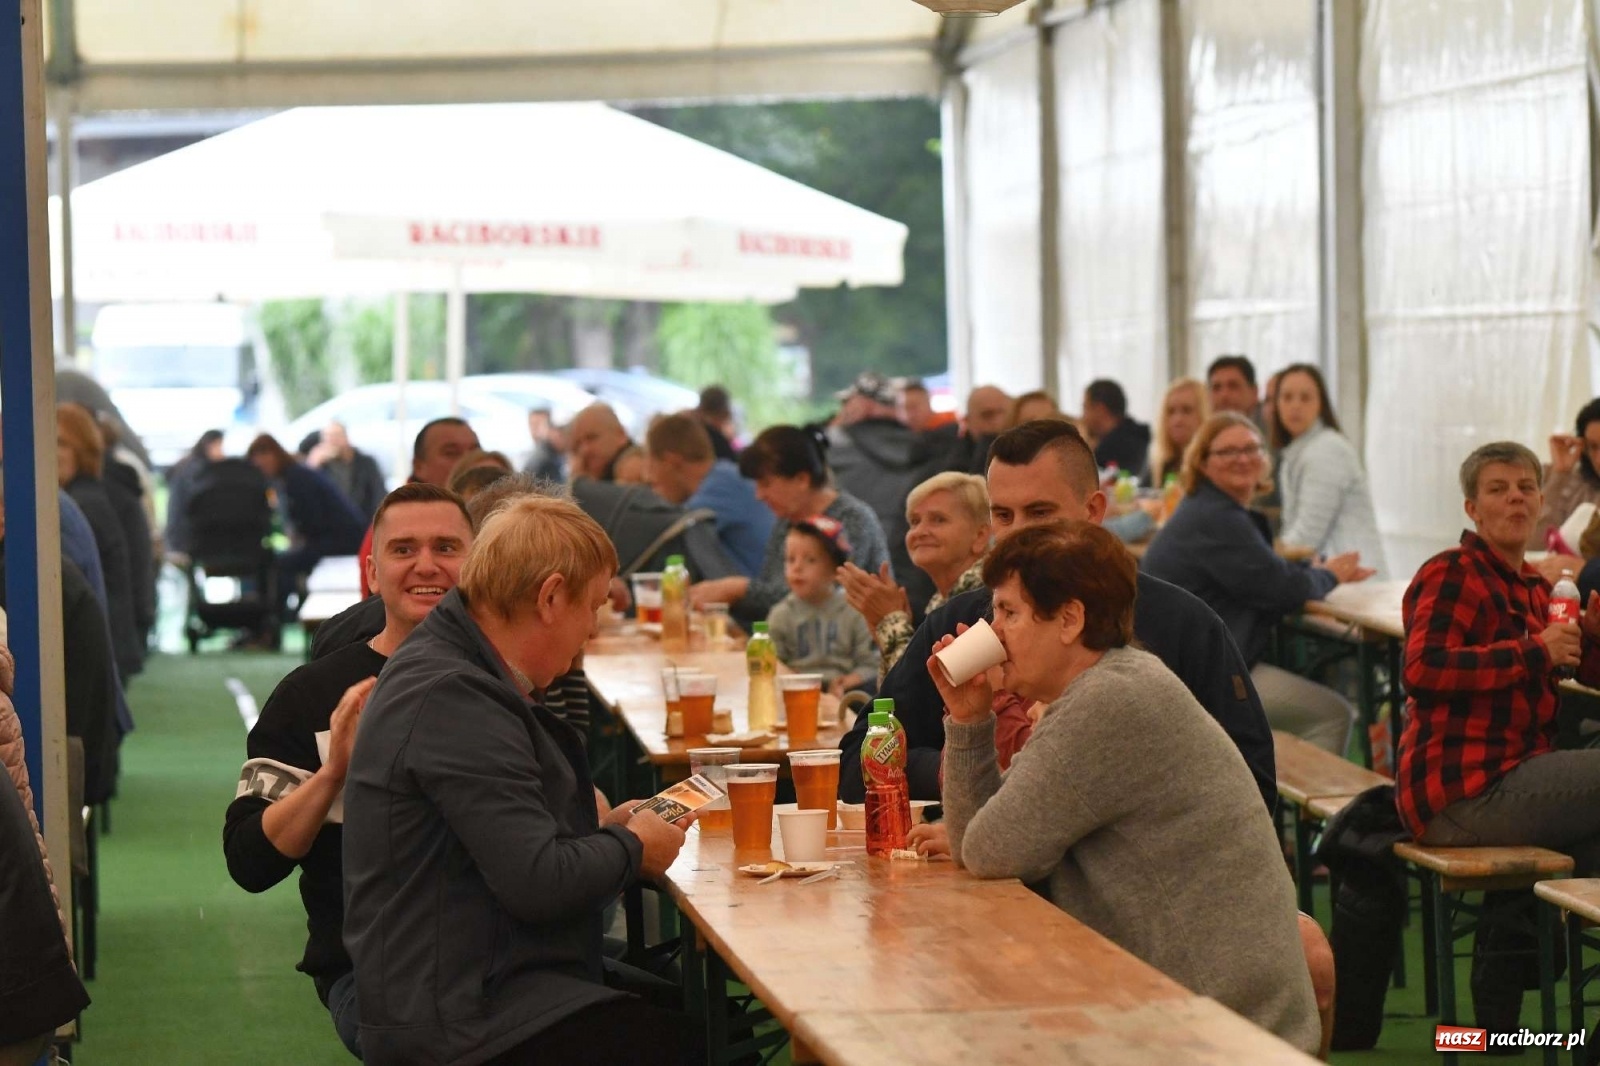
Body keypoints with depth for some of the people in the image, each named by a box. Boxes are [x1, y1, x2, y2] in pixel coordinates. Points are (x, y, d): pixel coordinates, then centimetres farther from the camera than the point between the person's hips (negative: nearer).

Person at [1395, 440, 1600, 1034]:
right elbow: (1423, 670, -22)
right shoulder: (1451, 574, -7)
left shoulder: (1532, 587, 21)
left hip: (1507, 779, 10)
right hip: (1464, 791, -10)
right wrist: (1536, 651, -21)